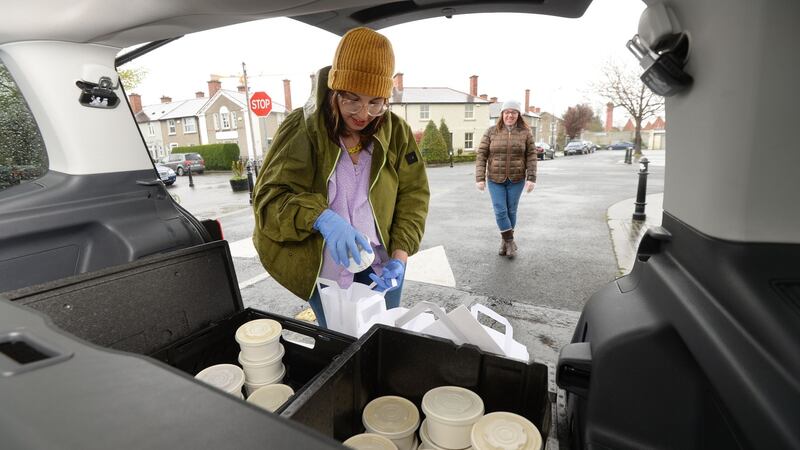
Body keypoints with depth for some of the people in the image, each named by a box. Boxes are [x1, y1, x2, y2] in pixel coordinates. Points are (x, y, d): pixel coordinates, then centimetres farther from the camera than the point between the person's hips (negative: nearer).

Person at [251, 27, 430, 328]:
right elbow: (270, 197, -17)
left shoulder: (396, 131, -6)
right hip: (324, 269, -1)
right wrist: (322, 218, -36)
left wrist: (400, 255, -17)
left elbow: (413, 196, -5)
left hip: (381, 266, 2)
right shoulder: (301, 128, -13)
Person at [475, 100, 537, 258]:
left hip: (516, 180, 0)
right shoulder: (491, 131, -2)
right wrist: (480, 178, -10)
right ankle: (510, 242, 12)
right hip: (495, 179, 0)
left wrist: (531, 178, -10)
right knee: (500, 211, -5)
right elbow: (481, 155, -3)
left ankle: (505, 241, 25)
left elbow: (531, 156, -1)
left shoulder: (525, 133, -1)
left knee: (511, 211, 8)